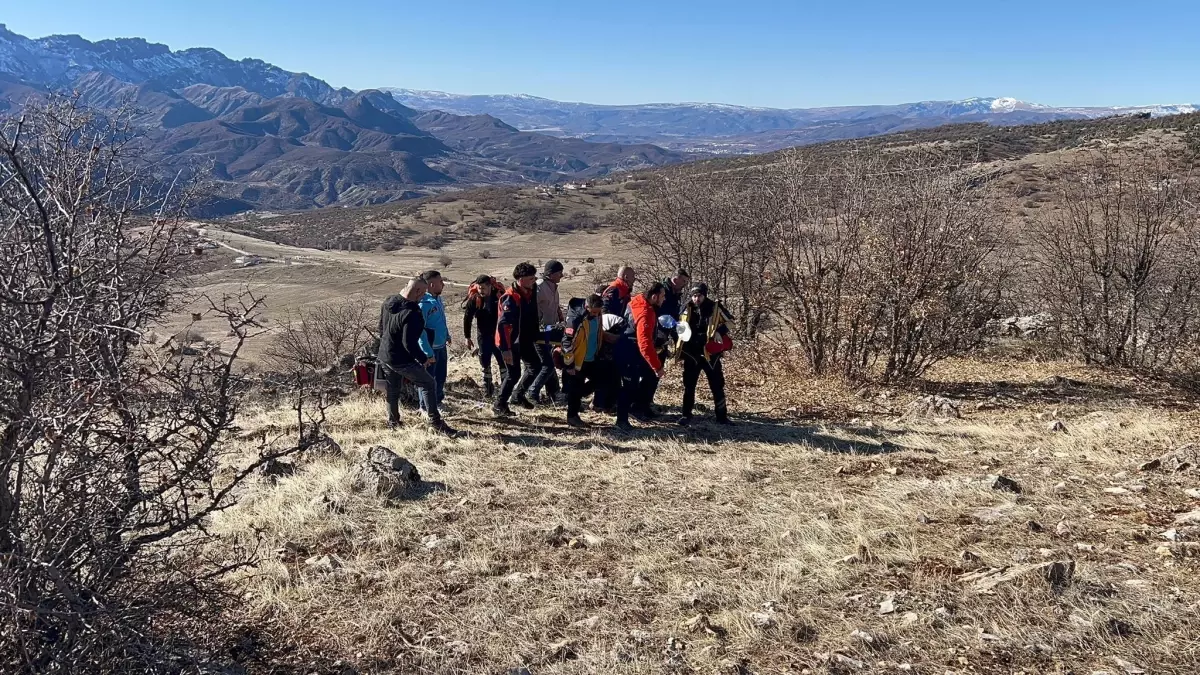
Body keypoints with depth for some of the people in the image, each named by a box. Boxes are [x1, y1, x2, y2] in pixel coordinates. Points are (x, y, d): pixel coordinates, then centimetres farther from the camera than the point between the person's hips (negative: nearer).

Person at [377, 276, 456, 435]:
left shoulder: (387, 303, 0)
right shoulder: (412, 313, -28)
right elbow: (410, 343, -26)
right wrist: (423, 359, -12)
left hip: (384, 356, 8)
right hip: (402, 361, -8)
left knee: (392, 390, 23)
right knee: (428, 384, 6)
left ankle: (392, 421, 35)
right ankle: (435, 420, 8)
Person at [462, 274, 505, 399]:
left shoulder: (499, 295, -14)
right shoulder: (474, 299, -12)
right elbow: (467, 318, -3)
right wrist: (467, 337, -1)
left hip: (499, 335, -1)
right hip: (483, 336, 1)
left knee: (503, 361, 2)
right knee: (485, 363, 5)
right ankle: (488, 387, 21)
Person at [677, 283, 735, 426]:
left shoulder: (715, 308, -5)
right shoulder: (687, 310, 3)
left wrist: (719, 332, -14)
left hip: (710, 353, -2)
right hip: (691, 353, 2)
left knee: (717, 385, 5)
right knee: (689, 385, 7)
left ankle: (722, 416, 14)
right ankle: (686, 415, 17)